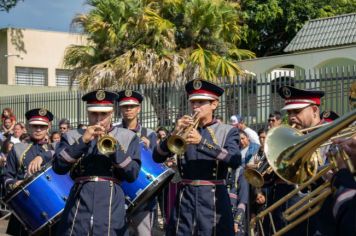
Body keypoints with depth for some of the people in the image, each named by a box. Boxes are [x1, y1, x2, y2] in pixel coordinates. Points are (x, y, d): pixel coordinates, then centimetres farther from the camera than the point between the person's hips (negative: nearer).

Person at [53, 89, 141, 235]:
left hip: (111, 207, 0)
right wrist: (83, 140, -11)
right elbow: (58, 167, -3)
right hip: (78, 207, 1)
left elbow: (133, 175, 1)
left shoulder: (128, 137, 10)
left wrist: (114, 147, -10)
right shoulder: (72, 136, 12)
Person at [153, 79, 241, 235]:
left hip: (213, 199, -2)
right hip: (185, 198, 3)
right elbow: (157, 157, 2)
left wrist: (202, 142, -24)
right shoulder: (184, 130, 11)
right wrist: (175, 133, -15)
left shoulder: (228, 131, 3)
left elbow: (235, 161, -15)